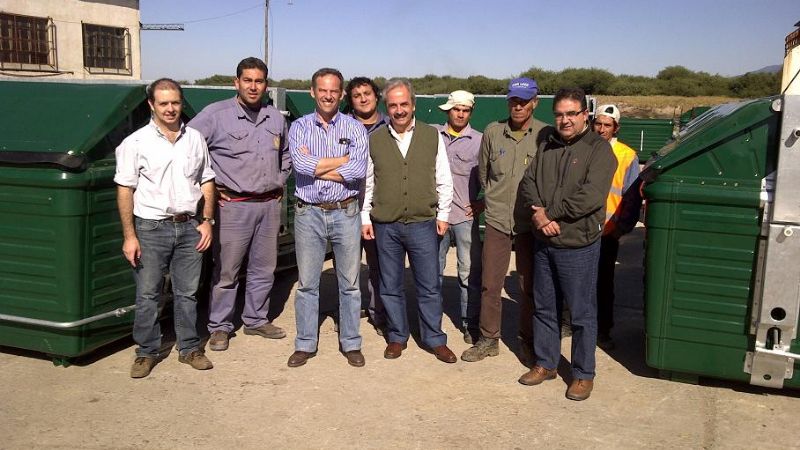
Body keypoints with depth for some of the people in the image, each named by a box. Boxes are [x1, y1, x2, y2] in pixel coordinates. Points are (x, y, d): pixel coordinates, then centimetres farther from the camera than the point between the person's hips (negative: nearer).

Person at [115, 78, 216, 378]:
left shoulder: (195, 139, 7)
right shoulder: (136, 142, -4)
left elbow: (206, 182, 13)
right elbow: (125, 190, -5)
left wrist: (207, 221, 4)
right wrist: (129, 236, -9)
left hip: (189, 227, 3)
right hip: (151, 228, -3)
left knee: (187, 292, 11)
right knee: (147, 295, 5)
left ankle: (189, 348, 23)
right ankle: (146, 353, 19)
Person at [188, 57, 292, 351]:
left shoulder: (276, 118, 10)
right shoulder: (216, 115, -7)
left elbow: (285, 155, 27)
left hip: (270, 205, 5)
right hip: (233, 206, -5)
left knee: (264, 269, 13)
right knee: (226, 270, 1)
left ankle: (256, 320, 29)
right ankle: (219, 327, 15)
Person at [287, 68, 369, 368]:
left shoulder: (354, 128, 2)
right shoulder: (300, 127, 4)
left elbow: (359, 170, -13)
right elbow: (300, 164, -15)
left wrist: (316, 167, -12)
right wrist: (343, 160, -12)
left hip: (345, 212, 0)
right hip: (308, 213, 0)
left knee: (350, 283, 7)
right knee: (307, 283, 7)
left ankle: (351, 344, 20)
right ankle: (305, 344, 19)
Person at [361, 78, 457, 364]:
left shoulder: (432, 136, 2)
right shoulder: (374, 140, 3)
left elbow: (444, 181, 6)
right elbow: (366, 183, 8)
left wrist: (442, 214, 3)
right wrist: (365, 217, 5)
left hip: (423, 223, -1)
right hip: (385, 225, 1)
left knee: (429, 286, 5)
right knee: (390, 286, 10)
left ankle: (435, 339, 19)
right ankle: (397, 337, 25)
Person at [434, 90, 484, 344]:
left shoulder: (479, 140, 1)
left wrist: (484, 202, -2)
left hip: (465, 215, -2)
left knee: (470, 272, 0)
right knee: (433, 270, 12)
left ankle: (470, 324, 12)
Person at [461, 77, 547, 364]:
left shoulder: (546, 135, -7)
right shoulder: (492, 132, 1)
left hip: (530, 223, -2)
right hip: (497, 221, 2)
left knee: (529, 286, 9)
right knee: (489, 284, 8)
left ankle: (527, 342, 24)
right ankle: (488, 339, 23)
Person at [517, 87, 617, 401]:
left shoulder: (598, 148, -9)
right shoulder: (547, 146, 10)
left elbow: (590, 197, -20)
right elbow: (528, 182, 6)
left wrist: (548, 212, -16)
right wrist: (536, 211, -14)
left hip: (578, 246, -6)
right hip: (543, 243, 6)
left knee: (582, 313, 5)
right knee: (544, 307, 16)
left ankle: (583, 374, 20)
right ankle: (545, 364, 32)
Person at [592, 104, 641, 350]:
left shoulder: (627, 156, -3)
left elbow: (632, 199, -1)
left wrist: (621, 228, -9)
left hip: (606, 234, -1)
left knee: (604, 284, 9)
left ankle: (603, 331, 22)